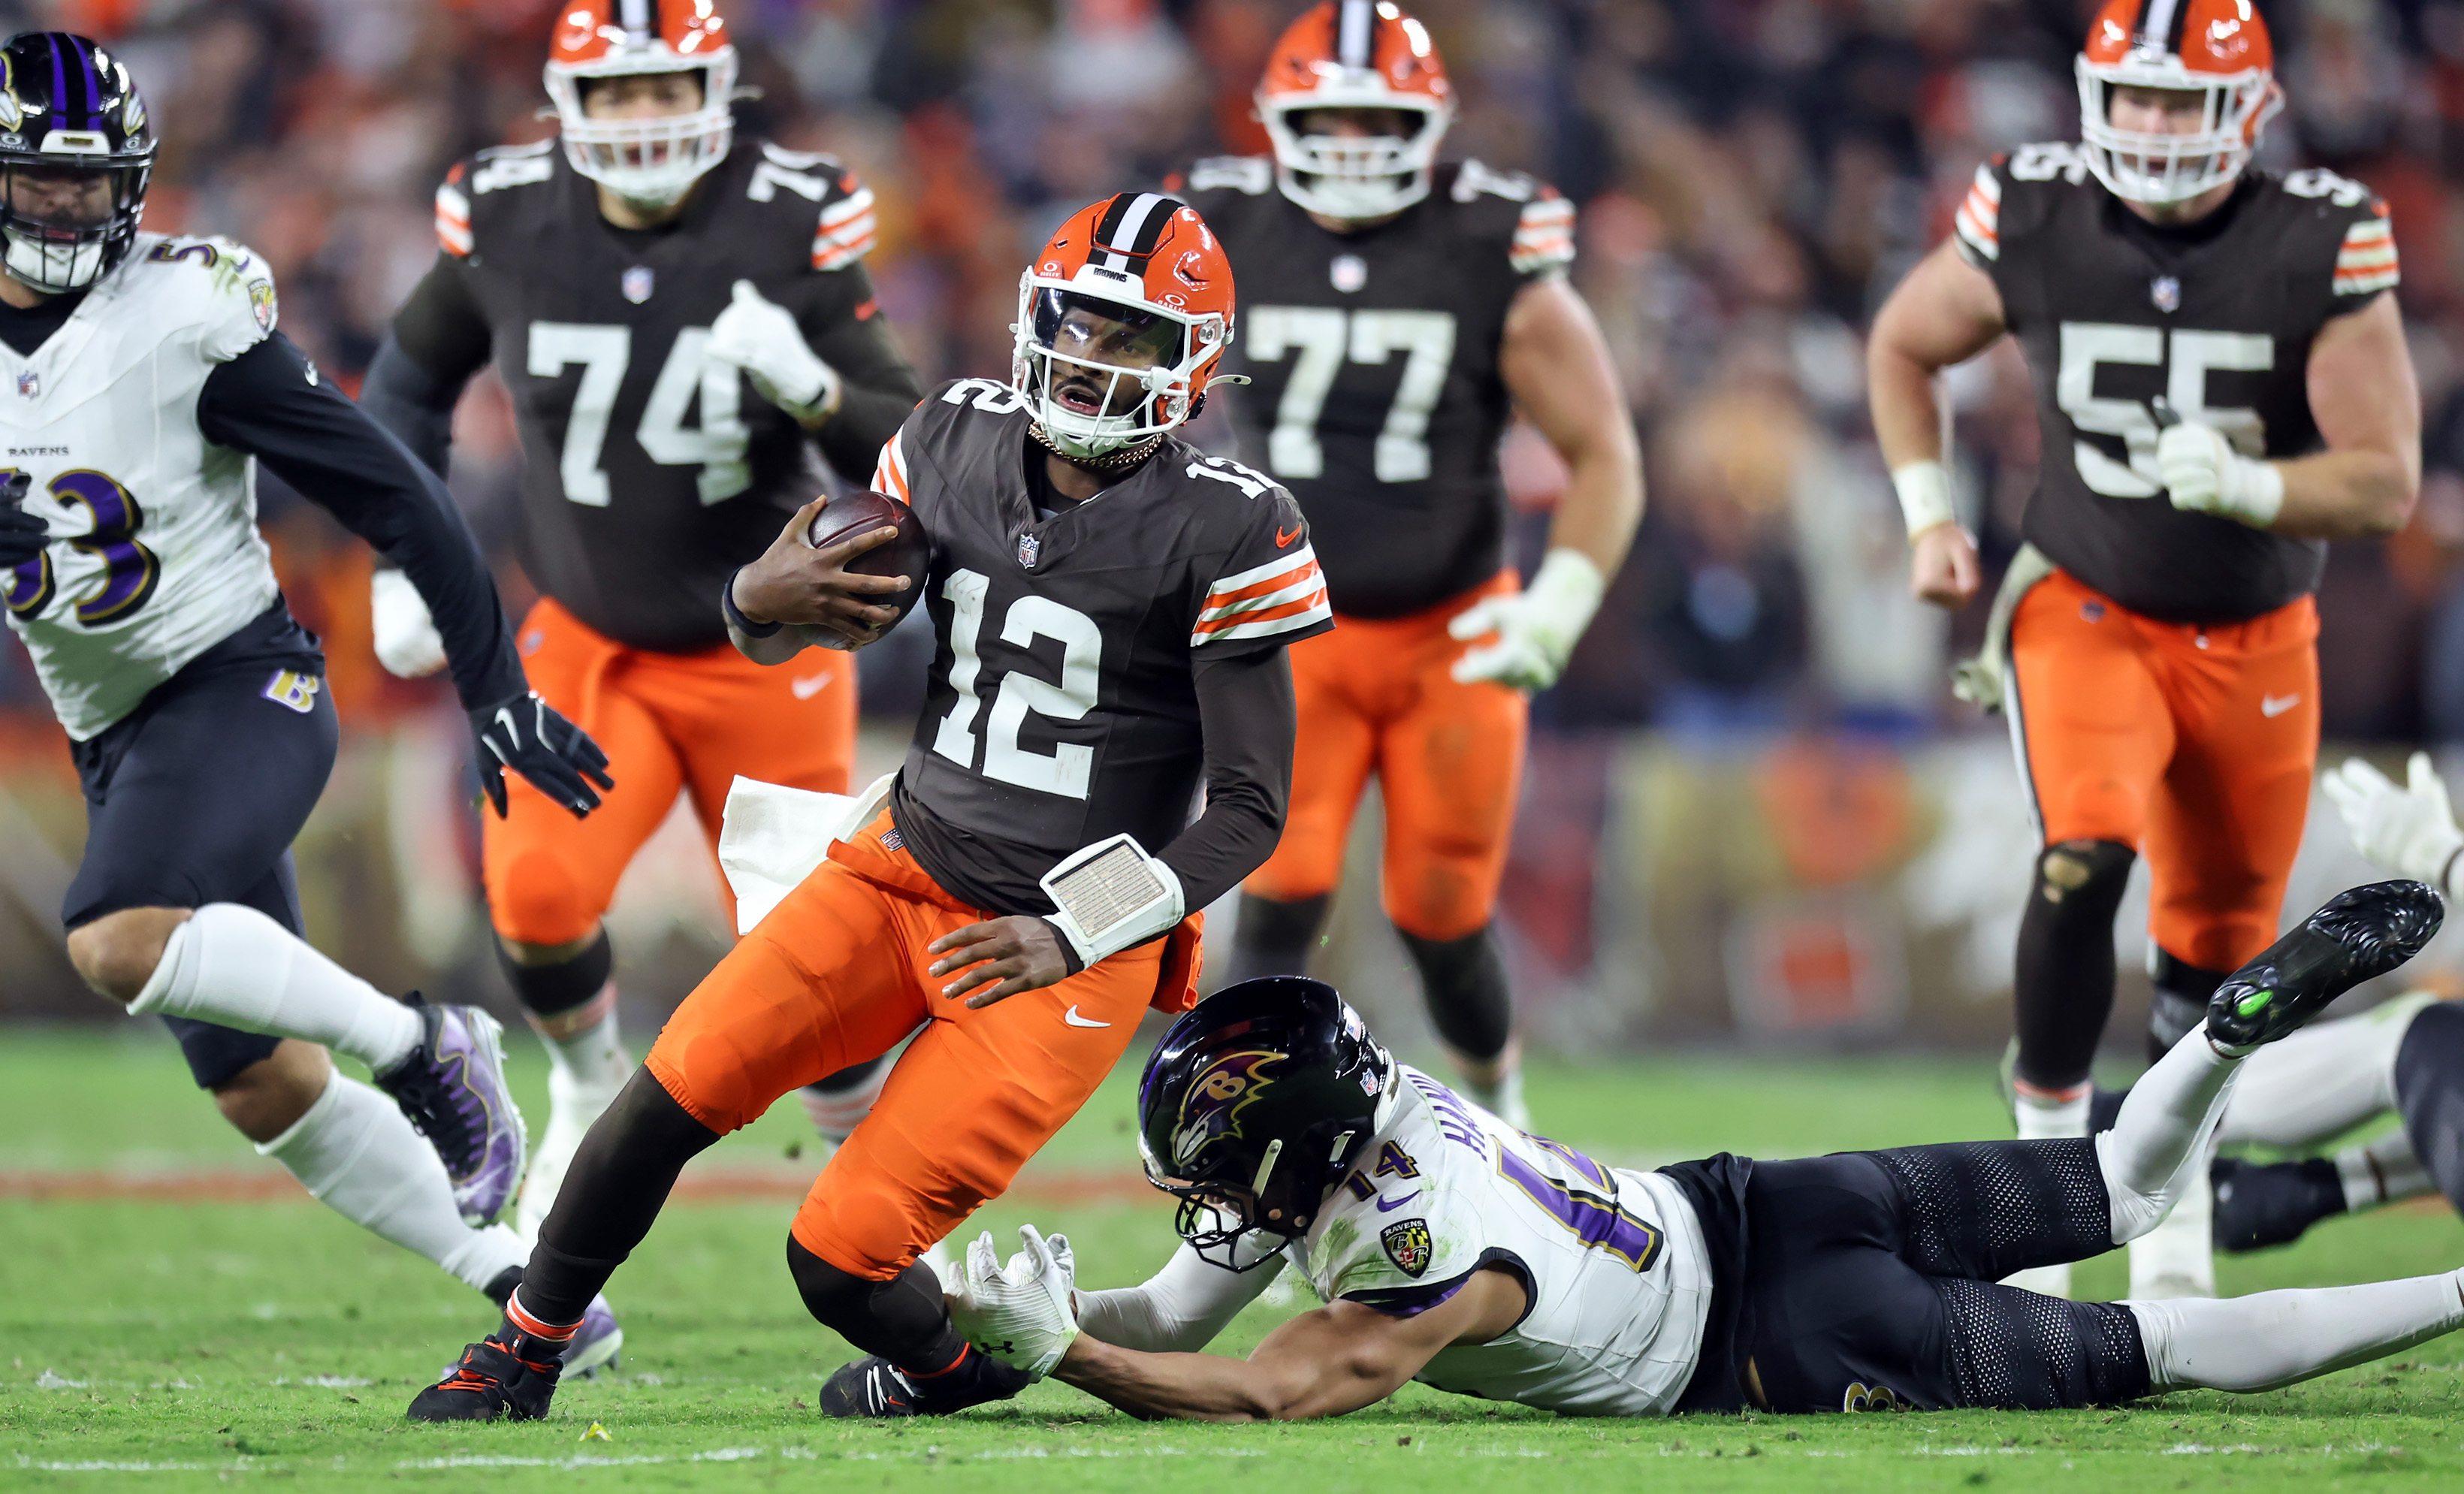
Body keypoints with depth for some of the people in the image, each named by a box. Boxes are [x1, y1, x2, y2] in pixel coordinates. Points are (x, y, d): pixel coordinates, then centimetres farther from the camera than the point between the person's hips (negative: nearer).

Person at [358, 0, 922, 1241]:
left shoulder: (788, 229, -16)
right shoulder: (506, 222, -10)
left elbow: (903, 453, -15)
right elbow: (413, 379, 11)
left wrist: (812, 389, -35)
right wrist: (404, 559, 5)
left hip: (764, 654, -1)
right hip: (590, 644, 1)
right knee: (537, 890, -20)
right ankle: (591, 1094, 11)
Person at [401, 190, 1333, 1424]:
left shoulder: (1226, 535, -16)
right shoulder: (956, 444, 0)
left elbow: (1251, 808, -12)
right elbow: (792, 634, 10)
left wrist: (1070, 936, -20)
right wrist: (763, 603, -16)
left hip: (1066, 952, -5)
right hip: (902, 867, 5)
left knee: (840, 1259, -10)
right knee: (677, 1090, -10)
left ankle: (951, 1365, 23)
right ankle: (524, 1351, 11)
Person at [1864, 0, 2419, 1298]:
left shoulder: (2321, 248, -17)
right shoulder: (2034, 221, -13)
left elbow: (2386, 483, -16)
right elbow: (1902, 346, 8)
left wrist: (2246, 486, -33)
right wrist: (1927, 515, -1)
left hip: (2253, 642, 1)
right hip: (2087, 611, -1)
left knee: (2217, 943, 10)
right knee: (2085, 861, -27)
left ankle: (2174, 1224, 31)